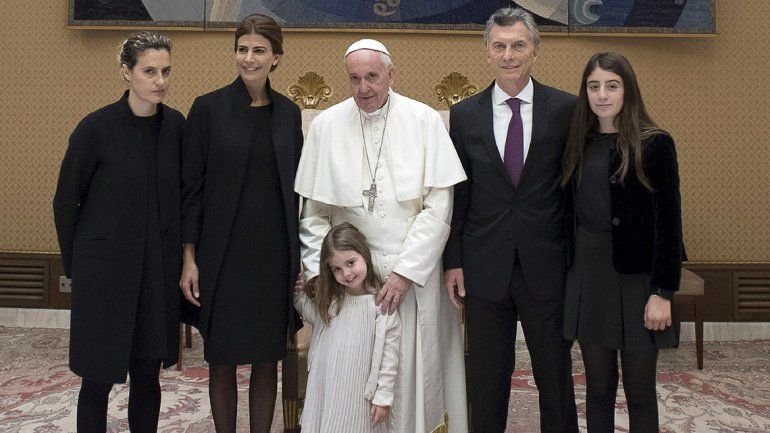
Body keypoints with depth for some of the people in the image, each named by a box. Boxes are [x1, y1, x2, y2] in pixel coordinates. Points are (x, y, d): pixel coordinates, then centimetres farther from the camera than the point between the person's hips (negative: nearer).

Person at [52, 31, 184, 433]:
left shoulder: (175, 124, 0)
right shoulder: (96, 127, -11)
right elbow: (65, 201, -2)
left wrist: (177, 256, 8)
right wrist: (75, 265, 4)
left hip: (158, 270, 3)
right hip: (105, 269, -3)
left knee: (148, 375, 13)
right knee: (98, 379, 6)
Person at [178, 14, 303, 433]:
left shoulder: (289, 112, 6)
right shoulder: (208, 108, -3)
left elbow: (294, 188, 10)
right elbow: (191, 186, -3)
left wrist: (298, 254, 9)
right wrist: (189, 258, -6)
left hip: (274, 252, 3)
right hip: (223, 253, -2)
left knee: (268, 359, 11)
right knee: (222, 360, 7)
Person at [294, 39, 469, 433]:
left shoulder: (424, 121, -3)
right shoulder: (325, 125, 2)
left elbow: (439, 207, -7)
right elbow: (312, 212, 5)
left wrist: (405, 271, -12)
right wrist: (321, 273, -3)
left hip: (414, 272, -1)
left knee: (415, 366, 3)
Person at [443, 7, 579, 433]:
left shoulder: (566, 109, -2)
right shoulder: (464, 115, 3)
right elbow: (457, 194, 5)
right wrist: (453, 262, 2)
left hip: (547, 268, -1)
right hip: (485, 269, 1)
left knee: (555, 378, 12)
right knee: (486, 382, 13)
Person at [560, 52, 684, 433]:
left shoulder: (654, 144, -7)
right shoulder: (578, 145, 8)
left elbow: (669, 223, -9)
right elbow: (573, 213, 10)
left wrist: (662, 292, -13)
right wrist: (567, 275, 6)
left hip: (637, 278, -4)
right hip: (588, 275, 4)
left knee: (639, 391, 6)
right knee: (598, 387, 12)